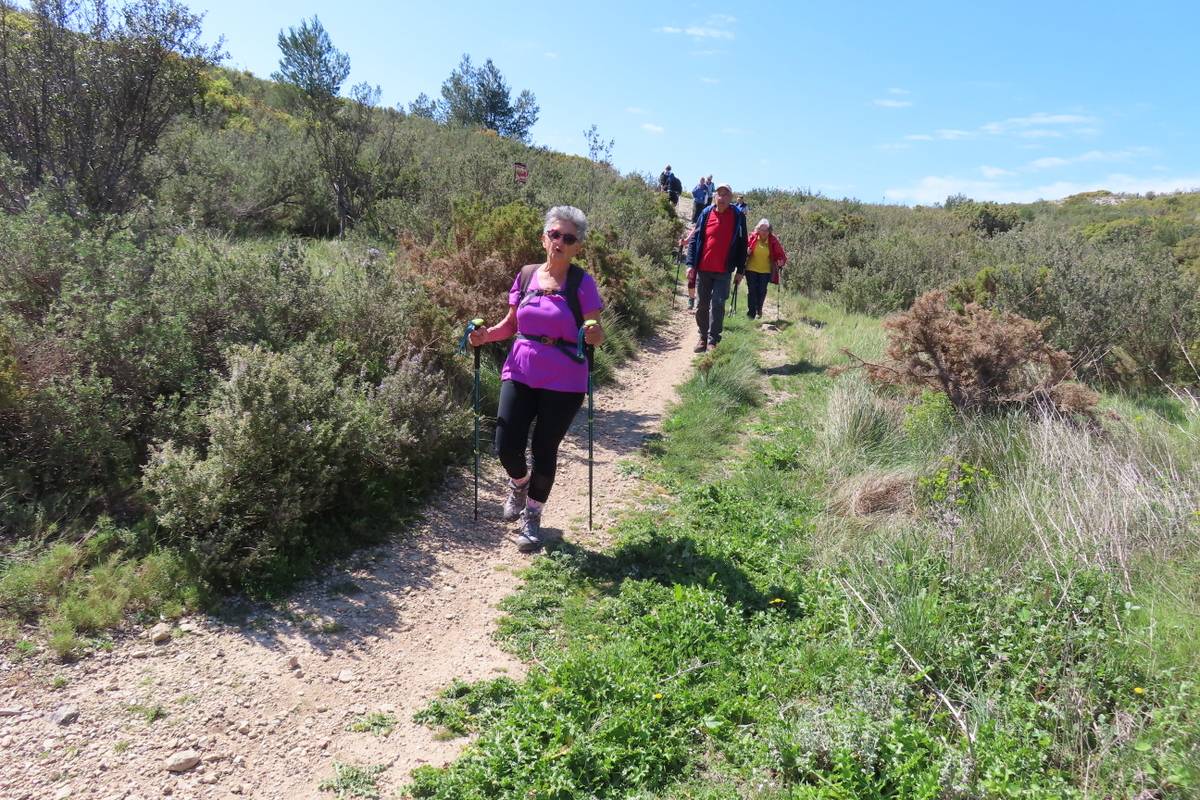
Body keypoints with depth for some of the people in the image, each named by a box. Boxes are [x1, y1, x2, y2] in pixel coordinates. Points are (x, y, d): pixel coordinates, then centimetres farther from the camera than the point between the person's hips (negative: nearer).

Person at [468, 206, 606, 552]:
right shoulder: (526, 276, 4)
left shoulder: (582, 283, -6)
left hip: (563, 383, -3)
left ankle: (532, 517, 28)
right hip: (520, 373, 3)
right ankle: (520, 483, 34)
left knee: (544, 451, 5)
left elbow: (595, 333, -7)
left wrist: (595, 336, -29)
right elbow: (511, 324, 12)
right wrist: (485, 335, -6)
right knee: (506, 448, -4)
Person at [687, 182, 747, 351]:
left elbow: (742, 244, 4)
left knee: (717, 305, -9)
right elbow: (695, 239, 6)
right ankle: (703, 337, 22)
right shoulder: (706, 214, 3)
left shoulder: (738, 217, 1)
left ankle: (713, 341, -2)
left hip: (723, 271, -2)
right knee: (701, 306, 8)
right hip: (703, 269, 2)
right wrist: (691, 263, -1)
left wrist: (740, 270, 2)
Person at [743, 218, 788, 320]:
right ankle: (751, 312, 5)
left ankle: (759, 310, 28)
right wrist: (746, 252, -20)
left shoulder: (773, 241, -6)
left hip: (765, 271, 1)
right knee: (751, 291, -3)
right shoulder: (753, 237, -8)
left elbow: (781, 254, -1)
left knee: (762, 292, 4)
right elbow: (744, 249, 3)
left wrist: (781, 261, -21)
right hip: (751, 269, -1)